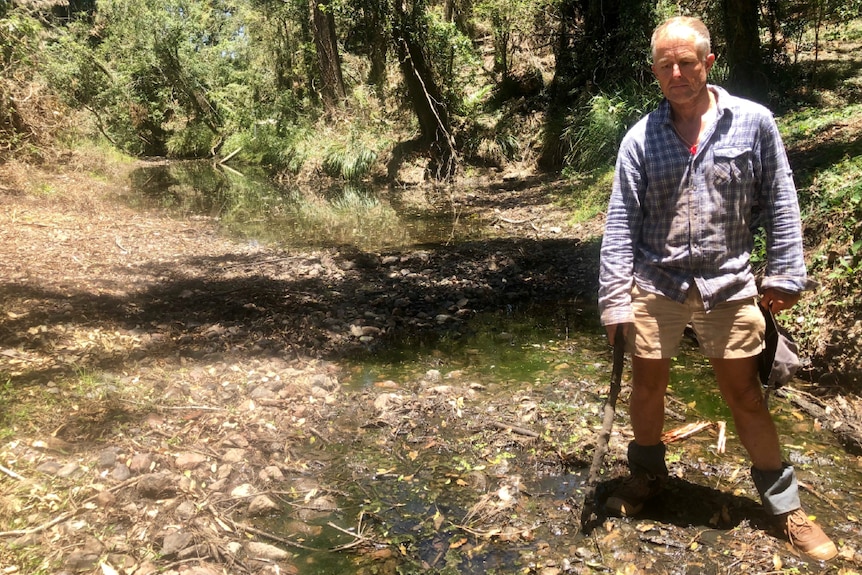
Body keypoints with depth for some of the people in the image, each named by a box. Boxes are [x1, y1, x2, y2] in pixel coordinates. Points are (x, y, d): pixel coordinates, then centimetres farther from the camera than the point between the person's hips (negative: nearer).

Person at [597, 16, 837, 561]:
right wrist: (615, 299, -7)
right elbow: (621, 221, -4)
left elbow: (779, 204, 3)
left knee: (746, 395, 9)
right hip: (655, 284, 1)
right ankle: (647, 474, 38)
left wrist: (785, 274, 1)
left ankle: (785, 502, 28)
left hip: (728, 285, -1)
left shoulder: (754, 122, -3)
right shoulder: (641, 137, -2)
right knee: (647, 385, 13)